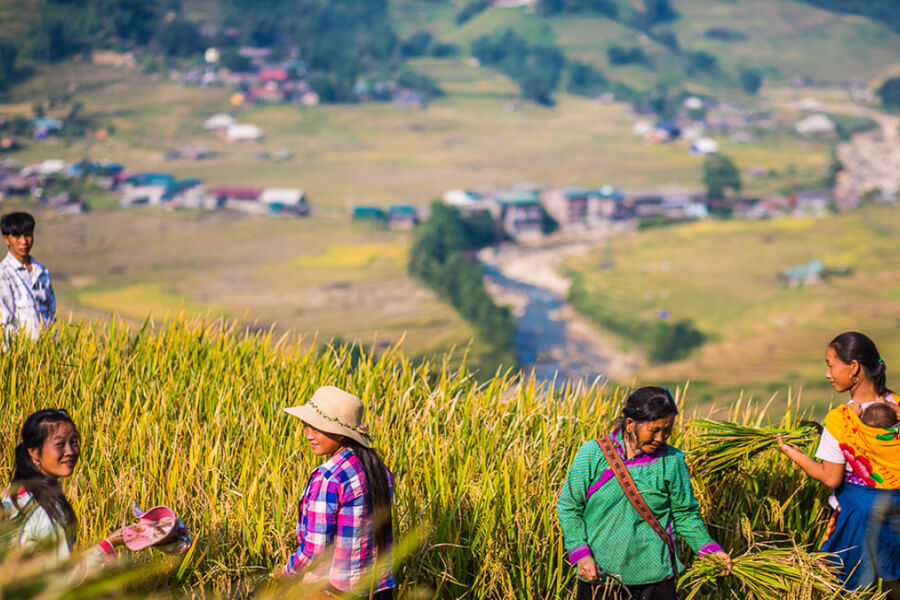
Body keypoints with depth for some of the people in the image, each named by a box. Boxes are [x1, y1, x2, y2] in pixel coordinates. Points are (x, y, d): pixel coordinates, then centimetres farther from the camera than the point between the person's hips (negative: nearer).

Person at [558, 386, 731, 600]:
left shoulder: (672, 461, 0)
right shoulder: (592, 454, -5)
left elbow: (685, 514, 9)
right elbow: (569, 508, 0)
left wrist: (708, 548, -5)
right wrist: (580, 553, -10)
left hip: (654, 578, 1)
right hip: (598, 575, 0)